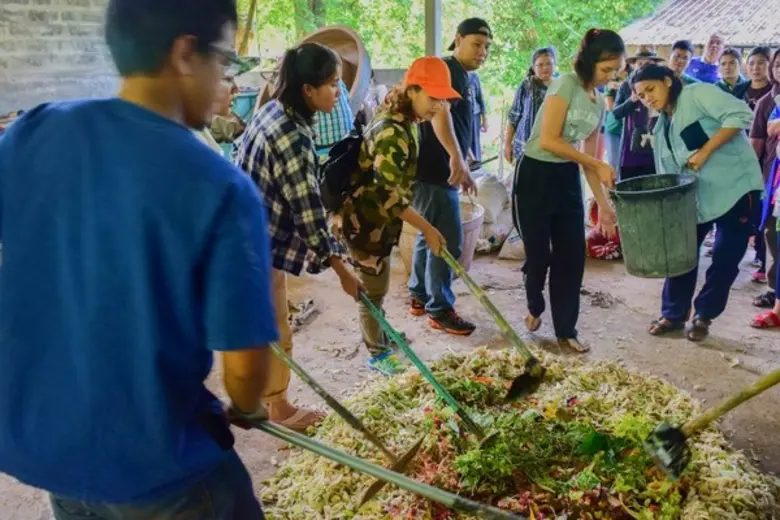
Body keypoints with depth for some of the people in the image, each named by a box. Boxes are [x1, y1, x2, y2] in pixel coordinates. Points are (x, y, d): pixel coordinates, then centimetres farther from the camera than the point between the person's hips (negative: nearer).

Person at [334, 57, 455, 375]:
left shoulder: (399, 120, 5)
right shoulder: (393, 132, -27)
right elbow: (387, 194, -30)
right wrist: (428, 229, -26)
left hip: (377, 219, 9)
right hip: (366, 222, -9)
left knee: (376, 286, 24)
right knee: (373, 289, 5)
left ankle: (379, 334, 42)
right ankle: (377, 354, 22)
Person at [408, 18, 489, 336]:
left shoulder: (460, 75, 20)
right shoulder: (451, 70, -13)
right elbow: (439, 111, -33)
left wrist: (462, 169, 28)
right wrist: (456, 156, -45)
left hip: (437, 170, 11)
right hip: (434, 172, -11)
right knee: (447, 241, -5)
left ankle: (419, 296, 31)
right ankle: (439, 310, 6)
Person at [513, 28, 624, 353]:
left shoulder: (600, 103, 11)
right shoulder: (566, 85, -12)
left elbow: (589, 159, 12)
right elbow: (548, 140, -20)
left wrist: (604, 204, 9)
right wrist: (598, 165, -15)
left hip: (568, 180, 7)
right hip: (536, 176, -7)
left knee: (572, 256, 4)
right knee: (539, 254, 3)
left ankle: (565, 331, 17)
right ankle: (535, 309, 33)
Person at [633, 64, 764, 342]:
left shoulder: (698, 93, -7)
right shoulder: (661, 130, 12)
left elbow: (741, 115, -19)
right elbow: (668, 173, 10)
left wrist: (704, 151, -21)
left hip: (736, 187, -7)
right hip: (696, 195, 7)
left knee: (725, 259, 0)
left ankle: (703, 316, 17)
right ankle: (673, 314, 19)